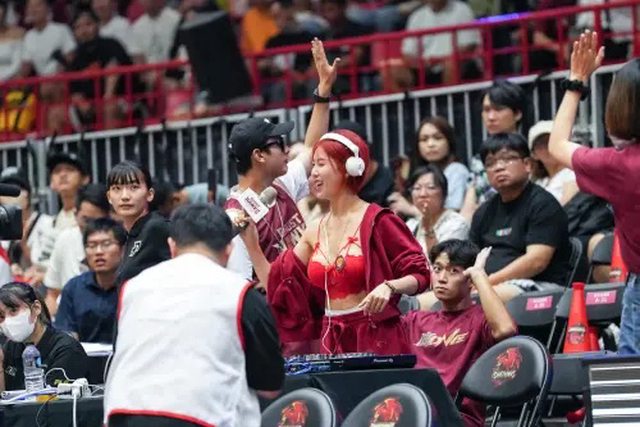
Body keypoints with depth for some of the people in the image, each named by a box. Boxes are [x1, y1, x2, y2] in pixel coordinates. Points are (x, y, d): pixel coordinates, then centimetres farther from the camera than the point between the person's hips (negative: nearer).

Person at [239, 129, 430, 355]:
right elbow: (276, 285, 11)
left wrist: (389, 287, -26)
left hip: (375, 338, -5)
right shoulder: (315, 232, 11)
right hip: (332, 342, 5)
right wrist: (251, 242, 4)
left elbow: (420, 275, -9)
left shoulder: (376, 221, -7)